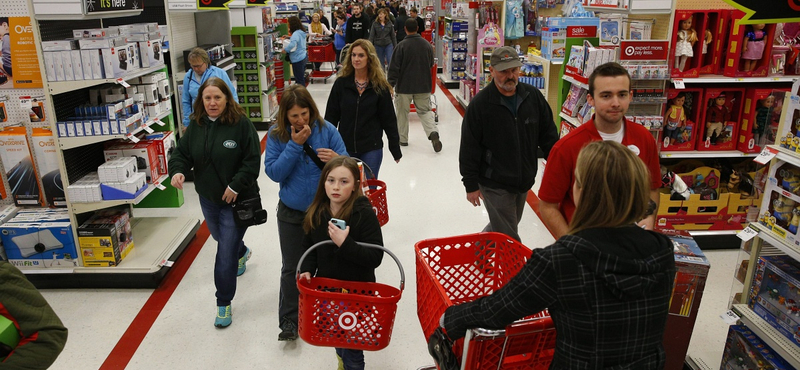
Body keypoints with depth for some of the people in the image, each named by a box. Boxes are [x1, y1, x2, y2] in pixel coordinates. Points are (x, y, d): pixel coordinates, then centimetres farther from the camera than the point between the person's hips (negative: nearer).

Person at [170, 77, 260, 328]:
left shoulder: (241, 124, -16)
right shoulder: (195, 125, 0)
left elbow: (252, 160, -16)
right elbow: (182, 153, 4)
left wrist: (236, 186, -22)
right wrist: (177, 170, -17)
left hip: (236, 200, -6)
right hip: (208, 198, 6)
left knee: (225, 253, -6)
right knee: (221, 239, 29)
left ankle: (223, 303, 11)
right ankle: (242, 253, 64)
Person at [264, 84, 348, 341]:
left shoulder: (326, 130, -10)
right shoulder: (277, 134, -10)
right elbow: (273, 172, -17)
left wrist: (336, 158, -31)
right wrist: (295, 145, -25)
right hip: (291, 212, 0)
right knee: (291, 267, 8)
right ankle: (289, 321, 19)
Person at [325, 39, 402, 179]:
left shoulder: (380, 86, -3)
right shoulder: (341, 83, -1)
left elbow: (389, 120, 1)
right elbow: (331, 116, 4)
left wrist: (396, 150, 2)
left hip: (372, 149, -1)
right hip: (344, 148, 2)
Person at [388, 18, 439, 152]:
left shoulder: (402, 46, -12)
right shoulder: (427, 44, 2)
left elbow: (394, 67, -13)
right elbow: (431, 65, 15)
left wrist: (390, 84, -5)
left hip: (404, 86, -3)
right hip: (424, 86, 3)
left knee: (402, 112, 12)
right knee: (425, 111, 11)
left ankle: (403, 139, 21)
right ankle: (432, 132, -13)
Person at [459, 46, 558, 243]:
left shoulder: (533, 96, 0)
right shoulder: (480, 104, -12)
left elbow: (549, 136, 7)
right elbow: (469, 149, -9)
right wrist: (471, 185, -9)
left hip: (524, 181, 5)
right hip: (495, 184, -5)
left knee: (505, 225, 22)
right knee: (508, 237, -2)